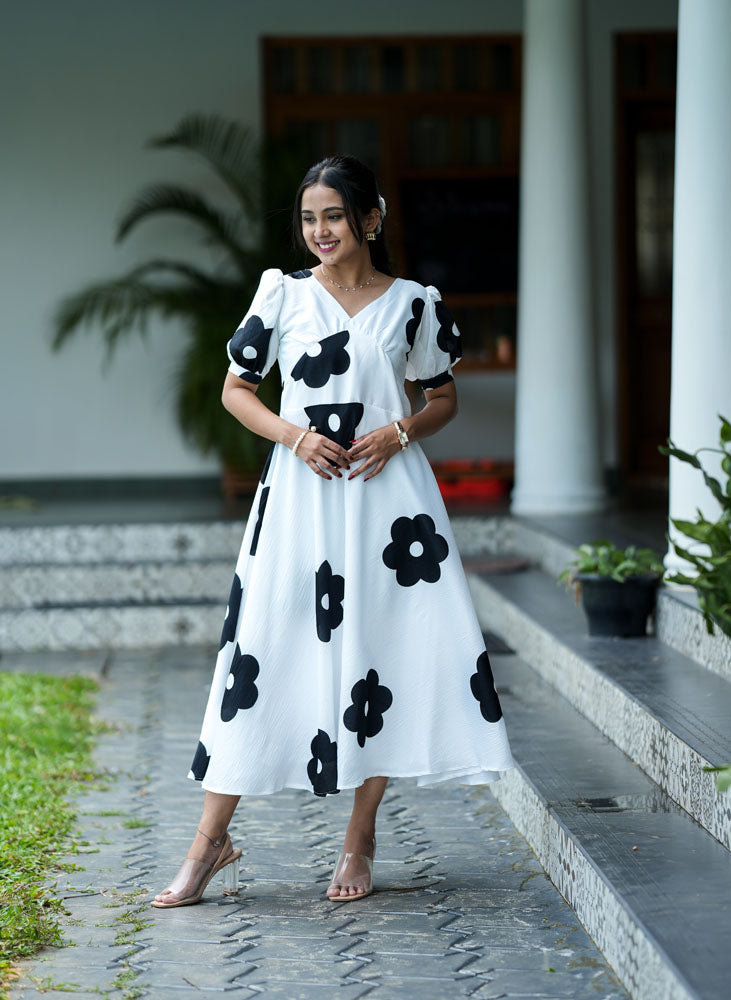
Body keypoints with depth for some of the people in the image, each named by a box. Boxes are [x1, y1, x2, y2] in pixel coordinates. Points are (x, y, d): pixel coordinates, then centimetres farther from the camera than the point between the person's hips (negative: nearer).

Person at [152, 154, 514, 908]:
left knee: (383, 651, 0)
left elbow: (444, 398, 14)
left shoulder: (412, 304, 6)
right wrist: (294, 435, -8)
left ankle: (359, 843, 14)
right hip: (300, 491, 0)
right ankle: (211, 841, 4)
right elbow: (235, 388, 9)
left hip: (386, 493, 1)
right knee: (262, 649, -4)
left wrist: (398, 432, -6)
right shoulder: (282, 294, 6)